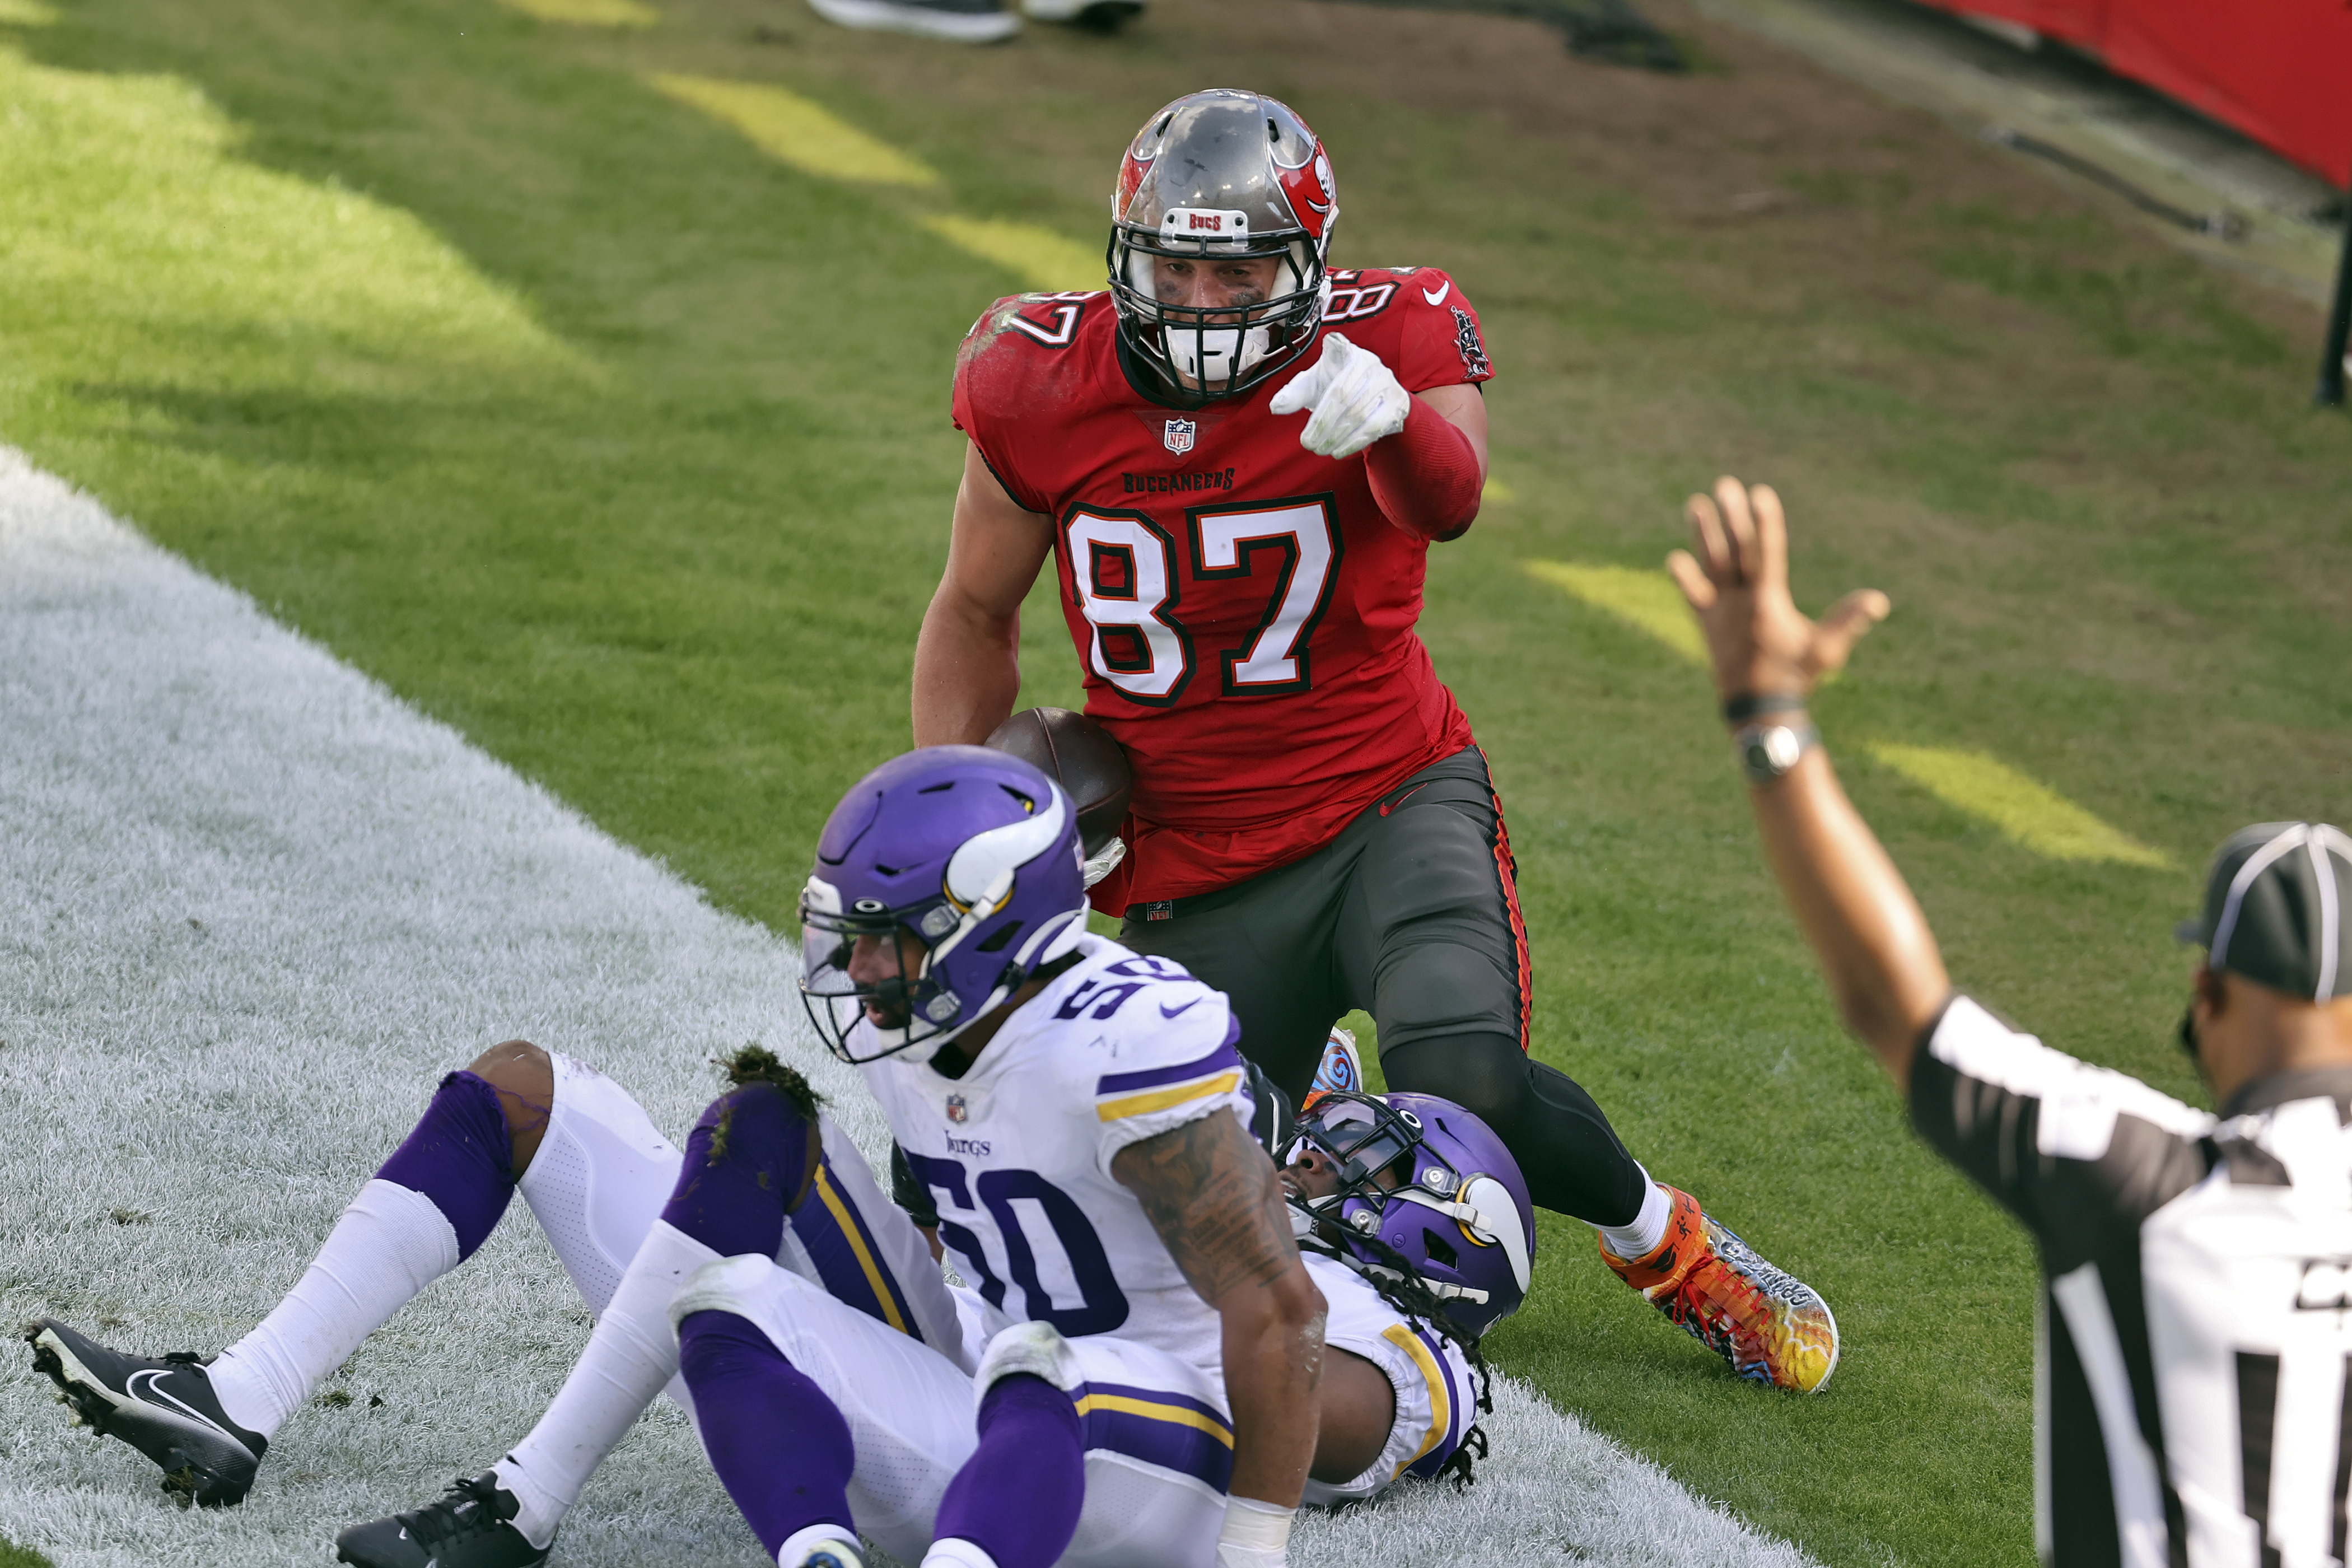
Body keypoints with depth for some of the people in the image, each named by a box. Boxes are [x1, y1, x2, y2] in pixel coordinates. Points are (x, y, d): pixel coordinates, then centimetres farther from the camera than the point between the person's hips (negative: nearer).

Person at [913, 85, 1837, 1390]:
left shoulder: (1389, 338, -15)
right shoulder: (1046, 388, -8)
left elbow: (1447, 503, -37)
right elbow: (975, 615, 8)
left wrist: (1395, 421, -61)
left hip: (1391, 806, -3)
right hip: (1195, 877, 3)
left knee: (1467, 1090, -30)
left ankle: (1667, 1246, 3)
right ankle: (1304, 1109, 43)